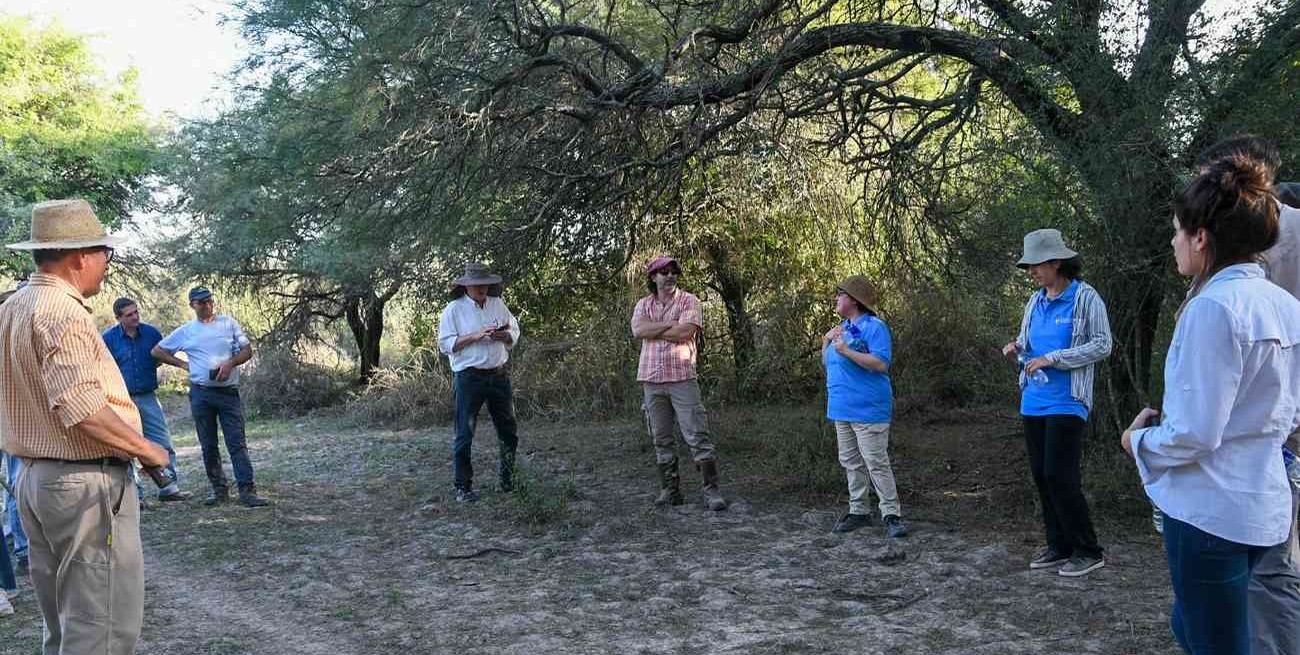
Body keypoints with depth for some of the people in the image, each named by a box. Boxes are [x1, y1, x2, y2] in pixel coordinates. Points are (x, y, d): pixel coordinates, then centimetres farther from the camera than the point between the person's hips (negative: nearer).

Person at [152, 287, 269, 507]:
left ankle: (247, 491, -9)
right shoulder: (185, 331, 8)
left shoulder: (229, 323, 6)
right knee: (208, 446, 7)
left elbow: (247, 350, 5)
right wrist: (182, 364, 4)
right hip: (201, 393, 2)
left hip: (228, 392, -2)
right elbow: (157, 351, 15)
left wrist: (230, 363, -13)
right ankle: (219, 490, 15)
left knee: (237, 443, -7)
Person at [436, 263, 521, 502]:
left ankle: (506, 480, 29)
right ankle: (463, 487, 9)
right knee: (464, 435, -1)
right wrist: (475, 336, -19)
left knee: (509, 430, 12)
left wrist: (502, 335, -9)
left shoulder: (498, 304, 9)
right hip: (469, 377, -5)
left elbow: (514, 334, 13)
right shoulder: (453, 310, -4)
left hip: (499, 375, 5)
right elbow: (445, 344, -10)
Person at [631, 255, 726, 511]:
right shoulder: (644, 304, 12)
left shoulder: (689, 301, 1)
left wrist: (652, 331, -6)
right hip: (652, 379, 4)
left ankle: (711, 490, -3)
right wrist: (671, 323, -11)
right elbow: (637, 330, -7)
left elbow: (685, 331, -15)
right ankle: (670, 490, 18)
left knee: (697, 436, -6)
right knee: (661, 439, 9)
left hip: (682, 377, -4)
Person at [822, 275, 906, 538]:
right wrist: (826, 343, 2)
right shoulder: (841, 328, 16)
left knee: (876, 463, -8)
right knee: (850, 462, 13)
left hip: (867, 410, -9)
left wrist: (846, 351, -25)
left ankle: (892, 515, -2)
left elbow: (881, 364, -21)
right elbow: (827, 364, 21)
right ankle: (858, 511, 22)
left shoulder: (874, 327, -11)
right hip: (842, 408, 9)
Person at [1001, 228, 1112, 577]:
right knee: (1041, 476, 9)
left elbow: (1102, 345, -11)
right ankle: (1059, 546, 21)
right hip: (1033, 401, 7)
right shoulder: (1035, 302, 12)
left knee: (1060, 476, -9)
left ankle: (1088, 551, 4)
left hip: (1066, 402, -7)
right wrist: (1017, 348, -2)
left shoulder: (1085, 297, -7)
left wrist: (1051, 359, -17)